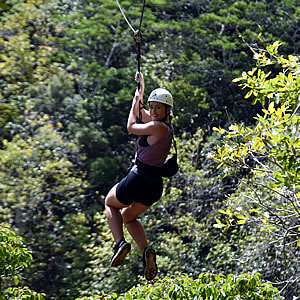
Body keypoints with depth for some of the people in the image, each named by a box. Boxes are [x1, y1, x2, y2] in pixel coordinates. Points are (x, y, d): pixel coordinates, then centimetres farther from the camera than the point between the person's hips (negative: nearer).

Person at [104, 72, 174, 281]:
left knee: (110, 203, 22)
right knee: (128, 216, 29)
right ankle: (146, 251, 4)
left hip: (138, 180, -8)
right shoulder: (165, 126, 7)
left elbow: (131, 127, -4)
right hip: (155, 186, 8)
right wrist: (141, 87, 27)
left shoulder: (157, 127, -19)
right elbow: (143, 113, 25)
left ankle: (120, 242, 1)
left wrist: (136, 101, 7)